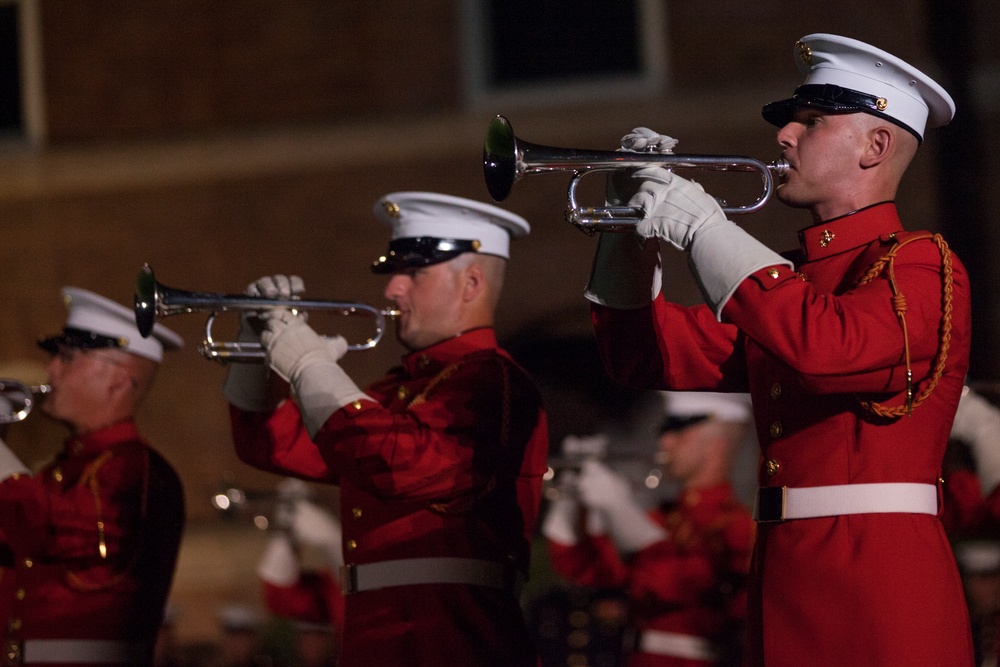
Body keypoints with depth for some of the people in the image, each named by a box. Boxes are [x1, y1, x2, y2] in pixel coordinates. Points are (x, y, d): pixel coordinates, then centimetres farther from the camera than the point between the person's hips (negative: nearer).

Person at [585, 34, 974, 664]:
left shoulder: (922, 265, -6)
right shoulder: (784, 279, 20)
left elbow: (827, 350, -26)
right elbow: (652, 357, 18)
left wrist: (703, 226, -19)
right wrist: (638, 221, 6)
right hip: (781, 582, 7)